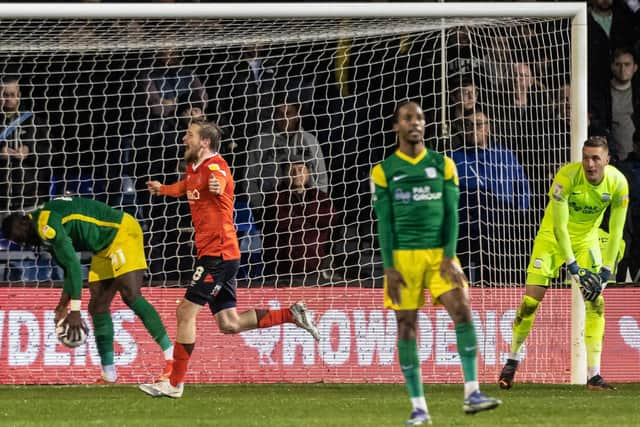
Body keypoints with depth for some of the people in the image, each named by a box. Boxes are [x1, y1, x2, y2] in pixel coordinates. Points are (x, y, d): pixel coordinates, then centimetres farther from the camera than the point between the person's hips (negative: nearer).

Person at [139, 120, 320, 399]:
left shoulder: (215, 166, -13)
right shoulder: (193, 169, 15)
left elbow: (219, 181, -40)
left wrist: (217, 185, -62)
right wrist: (162, 189, 56)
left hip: (218, 253, -9)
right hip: (213, 253, 9)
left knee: (186, 312, -10)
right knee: (229, 323, 8)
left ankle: (175, 383, -8)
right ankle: (292, 314, 14)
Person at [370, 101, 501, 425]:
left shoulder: (442, 165, 9)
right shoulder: (384, 171, 5)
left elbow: (451, 213, 5)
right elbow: (384, 221, 2)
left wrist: (449, 256, -7)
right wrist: (388, 267, -5)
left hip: (439, 253, 1)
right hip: (403, 255, -1)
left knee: (463, 312, -17)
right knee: (407, 326, -1)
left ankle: (472, 393, -17)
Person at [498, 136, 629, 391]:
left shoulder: (618, 183, -19)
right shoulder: (567, 176, -28)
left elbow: (616, 231, -11)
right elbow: (559, 226, -25)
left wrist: (606, 271, -15)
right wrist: (573, 266, -27)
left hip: (586, 239, 3)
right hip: (553, 236, -3)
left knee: (596, 301, -11)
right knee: (531, 300, -9)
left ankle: (594, 375, -7)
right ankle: (512, 359, 13)